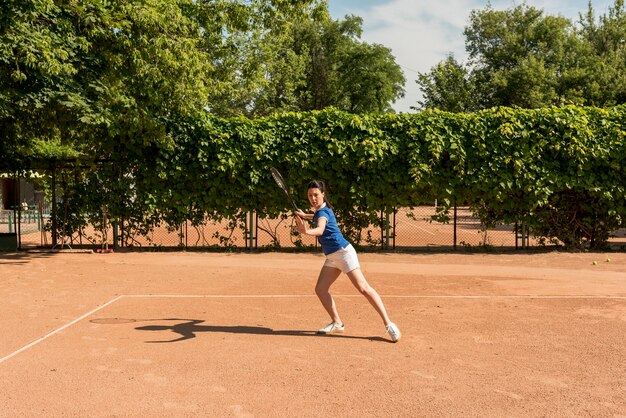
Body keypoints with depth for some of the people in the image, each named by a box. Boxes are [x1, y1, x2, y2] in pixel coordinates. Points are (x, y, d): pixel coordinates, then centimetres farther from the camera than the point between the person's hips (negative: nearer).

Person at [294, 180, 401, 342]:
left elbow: (320, 230, -41)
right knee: (320, 289, 1)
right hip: (331, 257, 9)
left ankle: (388, 323, -12)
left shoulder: (323, 212, -16)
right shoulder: (321, 210, 11)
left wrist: (307, 231, -59)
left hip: (343, 252, -9)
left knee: (363, 288, -15)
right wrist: (305, 215, 33)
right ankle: (337, 323, 12)